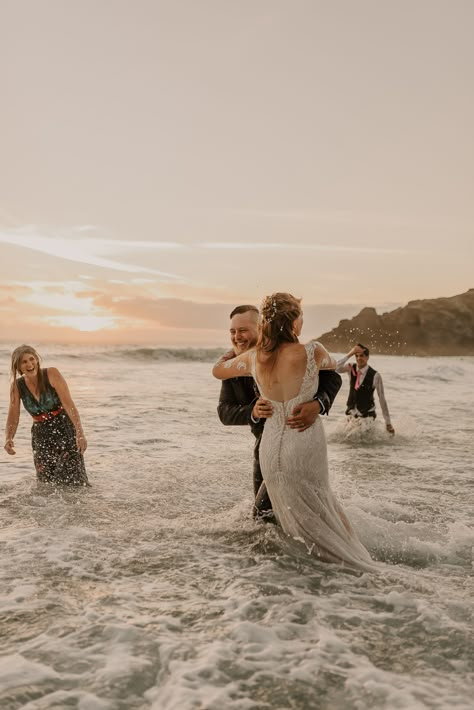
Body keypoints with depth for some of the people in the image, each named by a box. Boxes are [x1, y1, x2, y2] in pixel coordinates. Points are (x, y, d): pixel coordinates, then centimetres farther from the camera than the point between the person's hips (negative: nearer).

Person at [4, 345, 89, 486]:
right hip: (41, 436, 4)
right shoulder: (17, 386, -3)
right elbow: (13, 418, -2)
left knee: (74, 482, -11)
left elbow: (68, 405, -21)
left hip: (65, 430, -4)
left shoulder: (51, 374, -13)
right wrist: (8, 439, -24)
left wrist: (80, 433, -33)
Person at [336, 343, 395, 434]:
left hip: (367, 415, -3)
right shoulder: (351, 368, -7)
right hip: (351, 413, 3)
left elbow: (382, 398, -13)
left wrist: (388, 423, -11)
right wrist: (350, 354, -29)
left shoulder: (375, 375, -17)